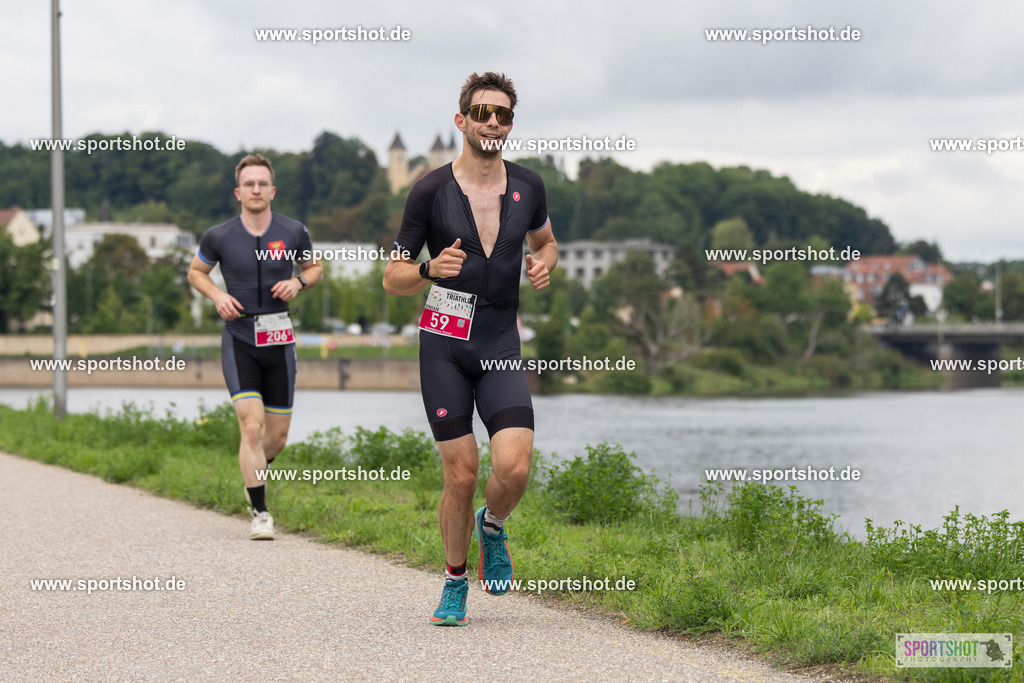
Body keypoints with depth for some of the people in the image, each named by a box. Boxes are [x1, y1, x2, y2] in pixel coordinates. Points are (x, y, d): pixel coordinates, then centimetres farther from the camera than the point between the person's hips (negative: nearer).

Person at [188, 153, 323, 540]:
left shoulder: (293, 232, 0)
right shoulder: (219, 237, -3)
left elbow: (315, 267, 16)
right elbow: (195, 272, 14)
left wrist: (298, 282, -6)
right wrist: (217, 295, -6)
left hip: (279, 342, 2)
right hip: (239, 342, -2)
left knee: (277, 436, 7)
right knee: (252, 426, -16)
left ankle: (255, 475, 41)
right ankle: (260, 514, -10)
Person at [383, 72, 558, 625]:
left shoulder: (528, 188, 6)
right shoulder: (431, 191, -3)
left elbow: (544, 240, 26)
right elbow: (392, 278, 1)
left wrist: (544, 263, 2)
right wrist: (430, 269, -21)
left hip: (501, 348, 2)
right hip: (444, 345, -2)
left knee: (514, 466, -15)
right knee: (461, 475, -3)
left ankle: (492, 528, 19)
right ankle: (455, 583, 19)